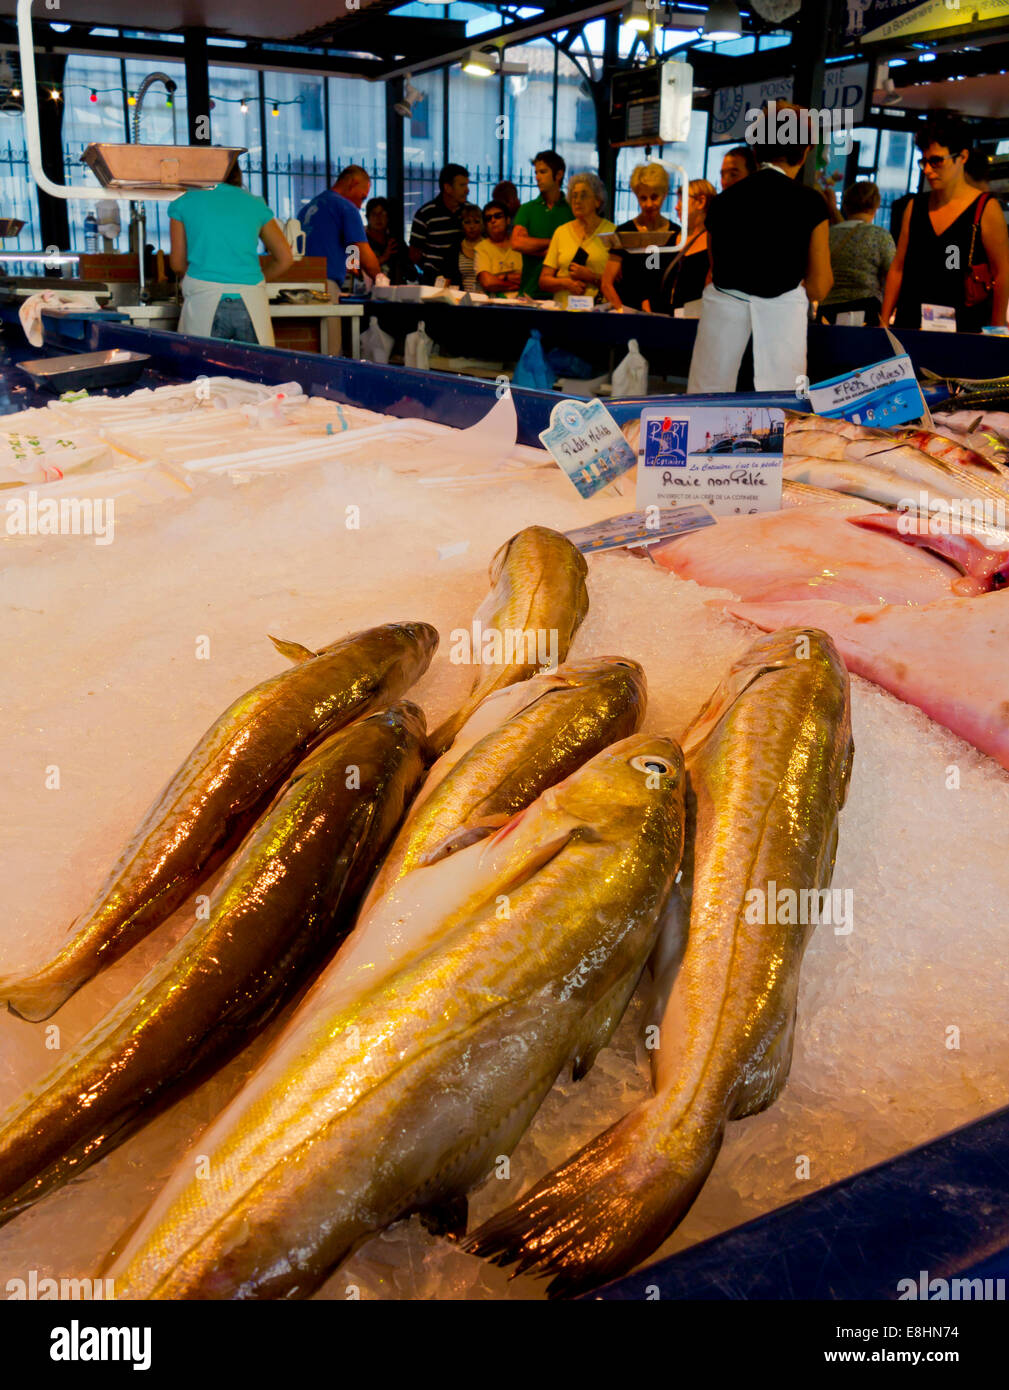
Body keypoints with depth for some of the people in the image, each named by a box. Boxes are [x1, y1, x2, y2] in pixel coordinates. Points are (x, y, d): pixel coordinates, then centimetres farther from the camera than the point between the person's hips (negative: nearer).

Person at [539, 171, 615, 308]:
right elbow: (543, 281, 13)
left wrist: (592, 277, -10)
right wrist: (565, 283, -5)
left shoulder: (611, 231, 7)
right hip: (563, 309, 2)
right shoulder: (561, 231, 16)